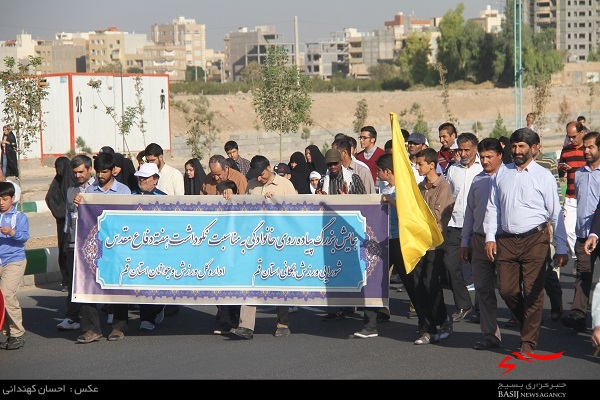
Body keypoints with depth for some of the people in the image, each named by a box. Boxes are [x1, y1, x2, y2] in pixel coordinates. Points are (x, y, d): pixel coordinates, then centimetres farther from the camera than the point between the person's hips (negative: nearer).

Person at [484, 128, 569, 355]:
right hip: (506, 240, 4)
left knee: (533, 293, -2)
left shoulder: (544, 176, 2)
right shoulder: (502, 176, 12)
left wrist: (561, 248, 0)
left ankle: (529, 342, 8)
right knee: (508, 290, 2)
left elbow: (555, 213, 2)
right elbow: (492, 208, 17)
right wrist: (490, 237, 6)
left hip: (535, 240, -3)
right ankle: (530, 325, 27)